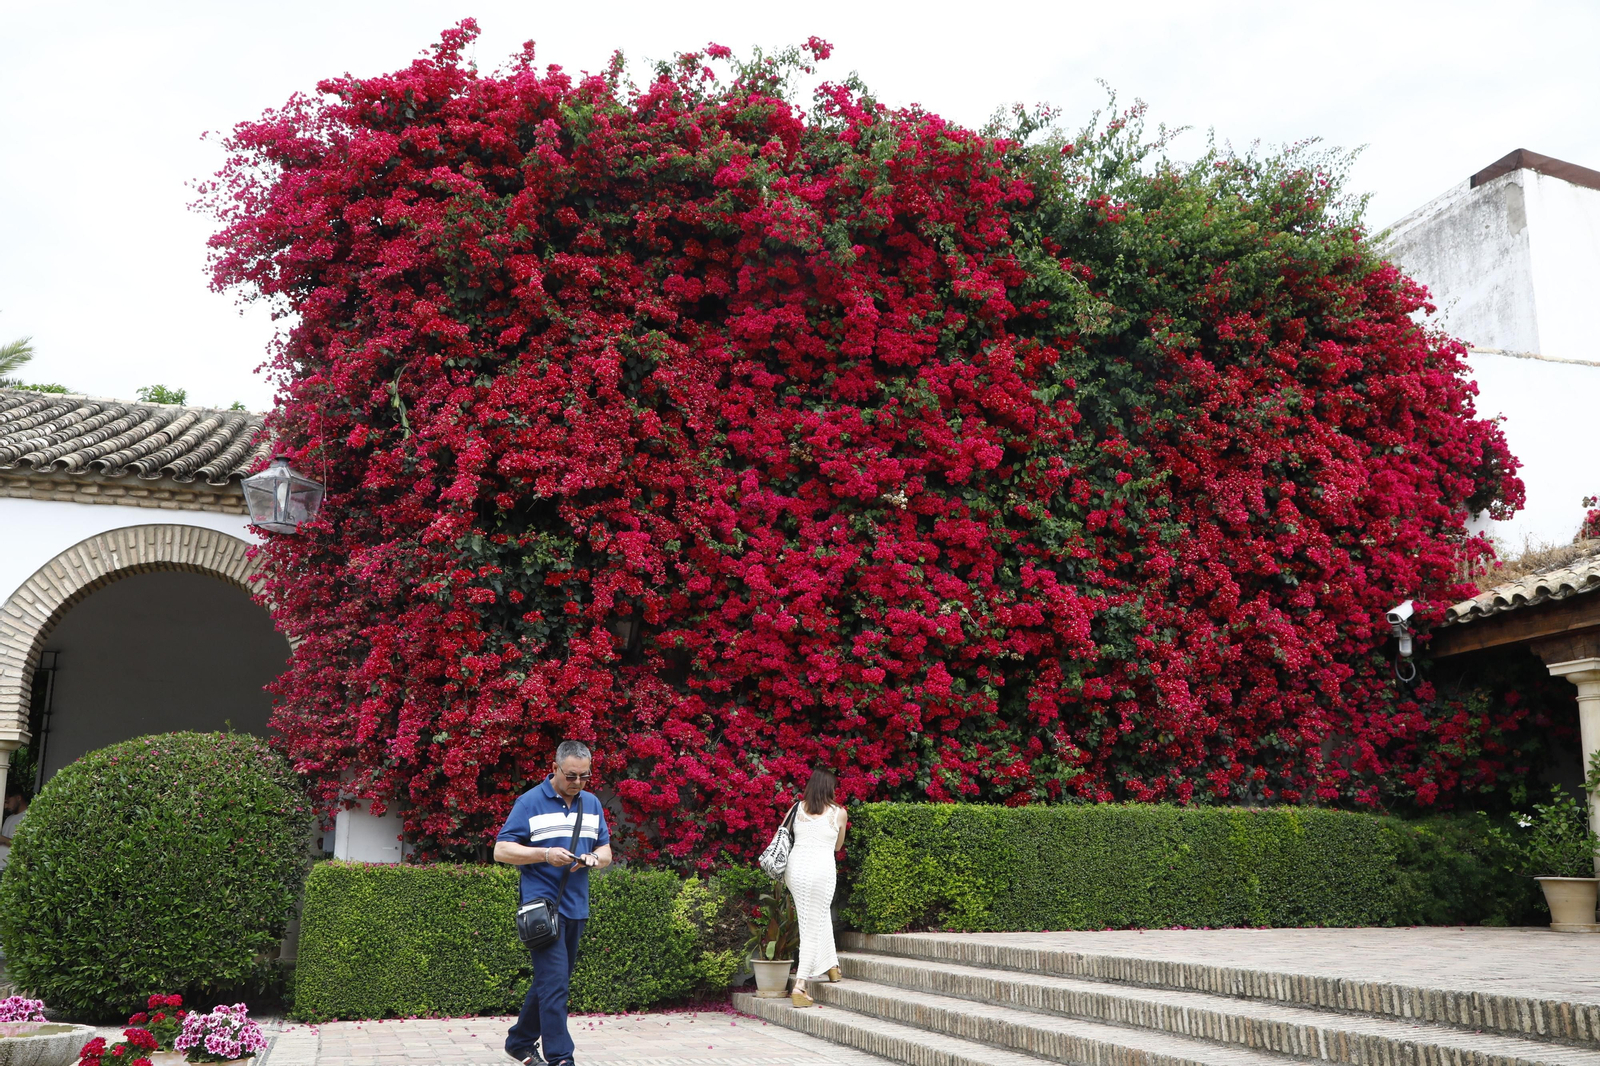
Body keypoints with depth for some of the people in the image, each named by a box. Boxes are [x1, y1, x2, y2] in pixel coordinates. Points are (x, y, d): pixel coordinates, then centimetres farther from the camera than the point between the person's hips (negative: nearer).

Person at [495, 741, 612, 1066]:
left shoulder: (592, 804, 11)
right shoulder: (530, 802, -6)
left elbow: (605, 850, 16)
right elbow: (501, 850, -8)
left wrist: (595, 858, -8)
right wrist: (545, 854, -20)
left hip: (577, 908, 7)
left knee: (549, 982, 15)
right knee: (554, 983, -12)